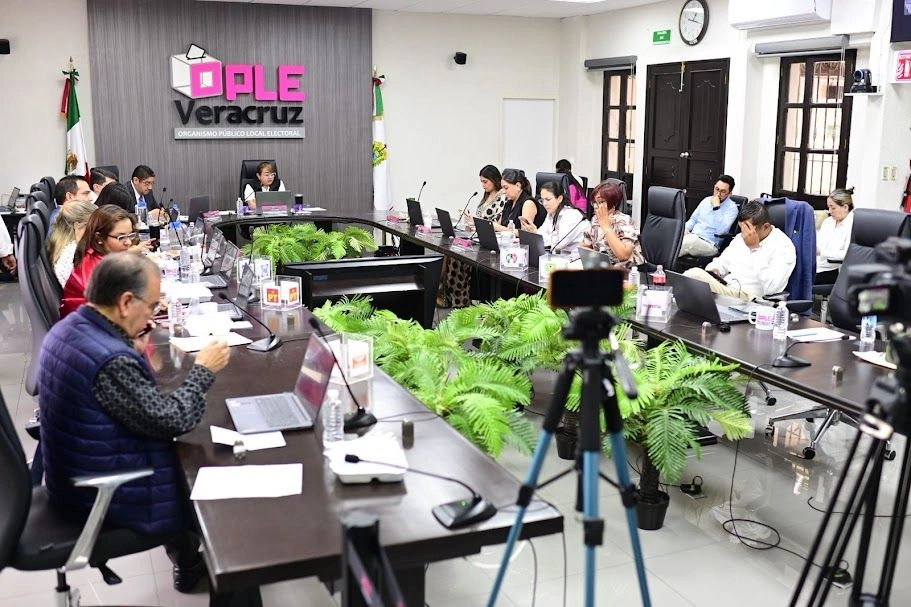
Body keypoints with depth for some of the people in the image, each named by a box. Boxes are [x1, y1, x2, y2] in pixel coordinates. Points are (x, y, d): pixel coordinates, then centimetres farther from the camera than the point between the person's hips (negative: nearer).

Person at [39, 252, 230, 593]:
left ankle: (187, 562, 40)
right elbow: (172, 421, -24)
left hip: (74, 478, 9)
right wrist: (203, 371, -12)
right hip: (105, 496, -9)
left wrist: (133, 349, 2)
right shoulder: (111, 360, -32)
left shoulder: (66, 329, -2)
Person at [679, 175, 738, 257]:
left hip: (709, 243, -6)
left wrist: (716, 207, -16)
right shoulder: (706, 200, 17)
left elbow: (721, 231, -17)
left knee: (691, 241, -39)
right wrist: (685, 229, 1)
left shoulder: (732, 208, -2)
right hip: (692, 236, 6)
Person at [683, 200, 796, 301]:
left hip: (747, 298, -7)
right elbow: (722, 262, 26)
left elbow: (770, 288, -19)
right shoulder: (741, 238, 17)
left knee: (695, 275, -31)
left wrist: (754, 247, -17)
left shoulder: (783, 246, -6)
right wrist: (712, 272, -1)